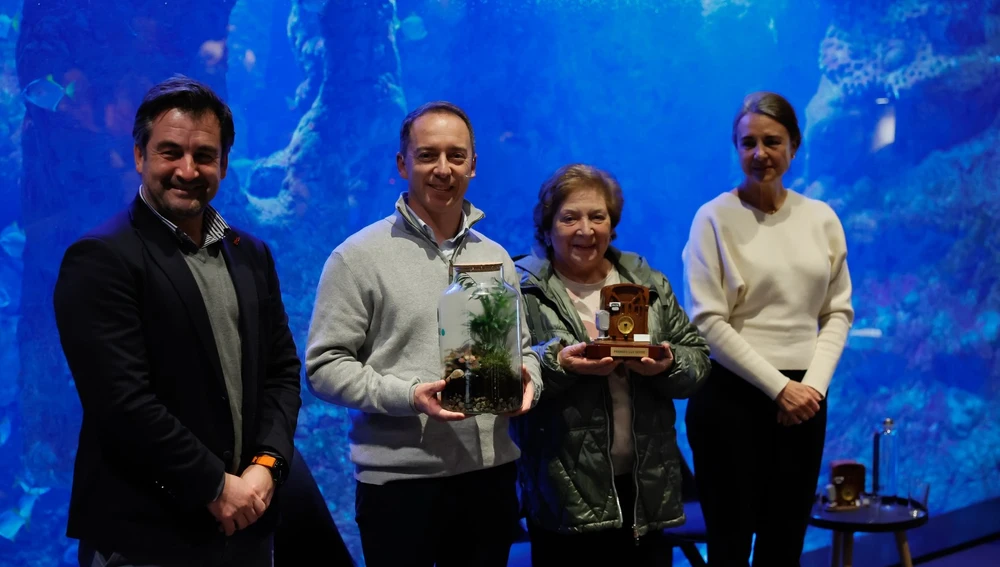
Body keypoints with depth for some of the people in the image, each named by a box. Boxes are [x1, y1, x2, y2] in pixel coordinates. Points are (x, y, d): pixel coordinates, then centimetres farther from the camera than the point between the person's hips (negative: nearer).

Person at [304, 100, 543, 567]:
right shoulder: (358, 256, -4)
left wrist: (526, 380, -4)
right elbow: (324, 366, -8)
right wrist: (408, 395, -19)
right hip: (398, 480, -4)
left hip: (491, 474, 5)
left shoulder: (495, 257, 12)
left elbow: (521, 347, 18)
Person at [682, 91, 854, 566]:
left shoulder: (821, 218, 7)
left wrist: (815, 383, -6)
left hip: (803, 399, 4)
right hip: (732, 397, -4)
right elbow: (707, 322, -11)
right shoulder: (715, 218, -6)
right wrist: (777, 386, -13)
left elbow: (838, 312, 9)